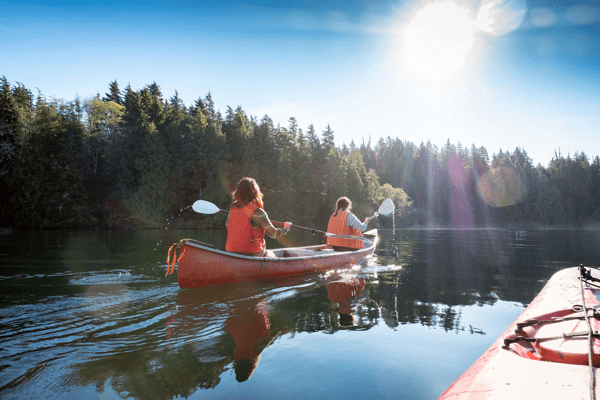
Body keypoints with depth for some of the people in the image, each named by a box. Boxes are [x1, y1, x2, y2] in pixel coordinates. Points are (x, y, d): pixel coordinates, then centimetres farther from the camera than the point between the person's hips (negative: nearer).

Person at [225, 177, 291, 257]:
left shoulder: (233, 207, -3)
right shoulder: (257, 211, -20)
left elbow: (228, 226, 13)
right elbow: (272, 233, -14)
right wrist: (285, 229, 6)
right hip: (252, 253, -6)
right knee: (273, 257, 24)